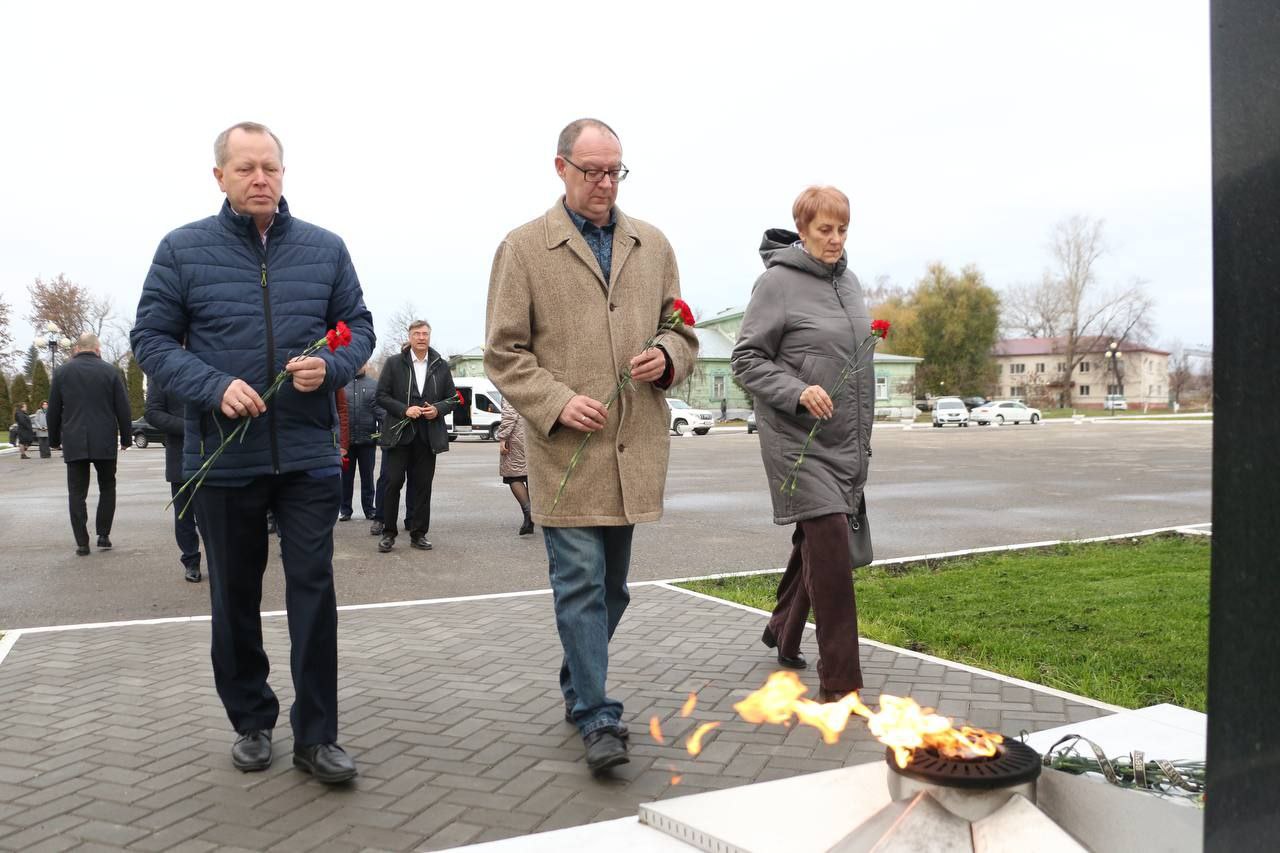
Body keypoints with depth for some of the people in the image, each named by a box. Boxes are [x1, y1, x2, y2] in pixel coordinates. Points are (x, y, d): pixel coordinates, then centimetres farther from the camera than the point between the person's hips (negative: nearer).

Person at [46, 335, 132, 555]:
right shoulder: (110, 371, -1)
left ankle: (82, 542, -1)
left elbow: (53, 411, 6)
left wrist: (54, 439, 16)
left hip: (74, 444, 0)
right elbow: (123, 409, -1)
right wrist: (126, 438, 8)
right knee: (107, 488, 14)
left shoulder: (61, 372, 3)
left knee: (77, 492, 4)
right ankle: (103, 535, 9)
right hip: (105, 443, 0)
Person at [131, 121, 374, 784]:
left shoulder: (325, 249, 4)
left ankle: (316, 736, 9)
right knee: (234, 597, 12)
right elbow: (152, 338, 0)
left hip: (308, 454, 0)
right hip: (222, 454, 0)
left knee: (313, 590, -1)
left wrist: (330, 367, -14)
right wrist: (215, 387, -17)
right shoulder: (183, 249, 0)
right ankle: (251, 721, 29)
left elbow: (359, 327, 8)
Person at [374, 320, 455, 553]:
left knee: (423, 485, 5)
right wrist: (405, 410, -14)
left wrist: (438, 409, -7)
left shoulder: (441, 366, 10)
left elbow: (452, 398, 13)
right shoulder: (394, 363, 3)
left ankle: (418, 533, 13)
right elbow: (381, 395, -1)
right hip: (399, 434, -2)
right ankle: (388, 532, 6)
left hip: (428, 435, 2)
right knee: (393, 482, -4)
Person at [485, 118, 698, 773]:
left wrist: (668, 357, -5)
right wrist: (557, 402, -15)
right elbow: (504, 352, -1)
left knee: (611, 586, 14)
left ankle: (578, 688, 33)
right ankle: (598, 717, 3)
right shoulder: (523, 248, 2)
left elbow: (681, 330, 18)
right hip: (566, 447, -4)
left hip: (636, 446, 4)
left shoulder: (652, 244, 13)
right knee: (580, 582, -6)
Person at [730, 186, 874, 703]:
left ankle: (784, 631, 42)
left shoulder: (848, 281, 13)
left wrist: (863, 438, 22)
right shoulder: (778, 281, -10)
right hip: (798, 439, -8)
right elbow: (746, 359, -9)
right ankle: (840, 683, -7)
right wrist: (798, 393, -24)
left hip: (846, 441, 8)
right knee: (830, 543, -13)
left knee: (815, 541, 19)